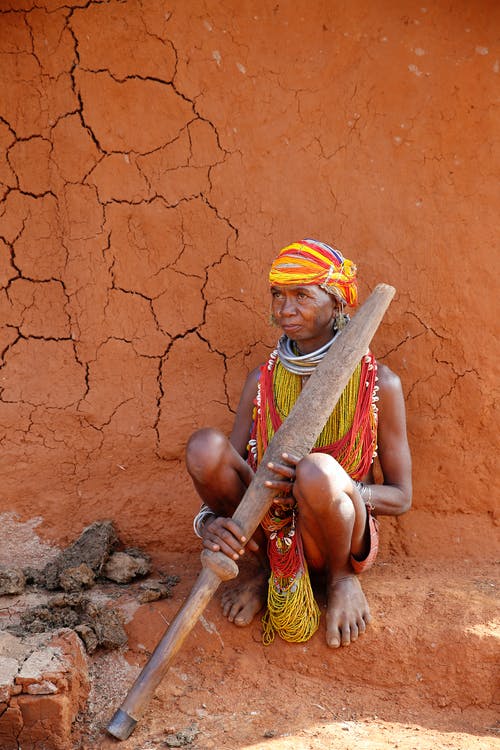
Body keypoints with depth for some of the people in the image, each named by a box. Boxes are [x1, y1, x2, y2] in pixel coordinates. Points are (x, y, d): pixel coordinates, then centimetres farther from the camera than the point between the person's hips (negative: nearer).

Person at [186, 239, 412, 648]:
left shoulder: (379, 383, -8)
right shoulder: (263, 381, 2)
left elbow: (401, 497, -6)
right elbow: (223, 473, -1)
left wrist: (329, 486, -26)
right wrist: (209, 519, -26)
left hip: (347, 536, -3)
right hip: (273, 532, 3)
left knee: (317, 469, -37)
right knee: (206, 445, -23)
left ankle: (343, 578, -4)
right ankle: (269, 570, -2)